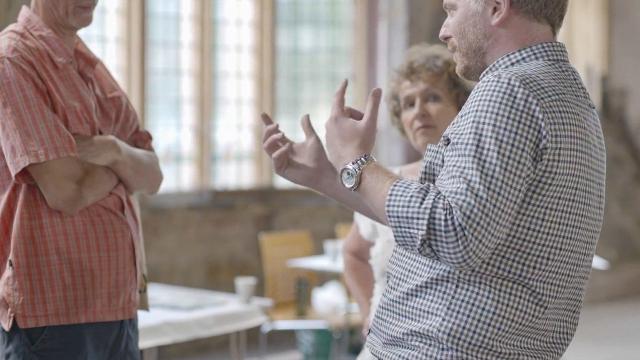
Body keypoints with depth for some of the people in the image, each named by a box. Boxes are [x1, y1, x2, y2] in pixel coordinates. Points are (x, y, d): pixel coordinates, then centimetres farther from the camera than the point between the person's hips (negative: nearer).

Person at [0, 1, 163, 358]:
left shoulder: (90, 64, 14)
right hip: (51, 308, -8)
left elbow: (151, 177, 7)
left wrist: (114, 151, -14)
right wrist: (126, 164, -1)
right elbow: (68, 192, -20)